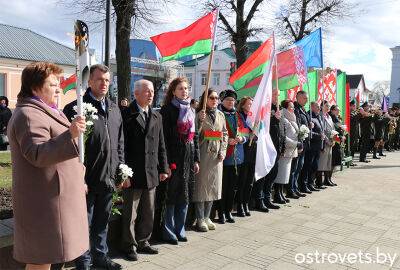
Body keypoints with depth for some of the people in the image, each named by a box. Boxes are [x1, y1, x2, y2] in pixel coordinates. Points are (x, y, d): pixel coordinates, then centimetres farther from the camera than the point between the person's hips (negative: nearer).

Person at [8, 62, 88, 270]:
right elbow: (37, 155, -27)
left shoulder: (42, 112, 19)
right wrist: (69, 135, -37)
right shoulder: (29, 115, -16)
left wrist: (78, 179, 29)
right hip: (45, 199, -10)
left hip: (53, 195, 10)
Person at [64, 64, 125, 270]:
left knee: (102, 221, 20)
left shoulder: (114, 109, 11)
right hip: (86, 179, -6)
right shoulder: (75, 108, -9)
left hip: (108, 178, 6)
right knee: (84, 222, 10)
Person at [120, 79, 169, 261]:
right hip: (133, 174, -6)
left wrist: (163, 168, 10)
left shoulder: (157, 117, 11)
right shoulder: (127, 115, -8)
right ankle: (129, 245, 24)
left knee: (148, 212, 16)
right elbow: (121, 146, -11)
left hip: (152, 174, 6)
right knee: (130, 213, 7)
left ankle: (143, 242, 32)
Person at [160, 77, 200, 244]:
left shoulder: (191, 110, 15)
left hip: (189, 157, 6)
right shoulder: (167, 109, -6)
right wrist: (168, 162, -17)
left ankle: (179, 230, 24)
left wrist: (196, 159, 11)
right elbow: (164, 137, -12)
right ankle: (168, 232, 14)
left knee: (185, 195, 11)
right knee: (171, 195, 0)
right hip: (174, 157, -6)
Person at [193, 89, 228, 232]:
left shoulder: (220, 115, 12)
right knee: (201, 185, -1)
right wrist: (200, 120, -25)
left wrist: (223, 151, 3)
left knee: (213, 185, 10)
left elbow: (225, 134, 14)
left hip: (217, 155, 6)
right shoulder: (200, 114, -4)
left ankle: (206, 217, 22)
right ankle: (199, 219, 10)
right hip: (203, 154, -5)